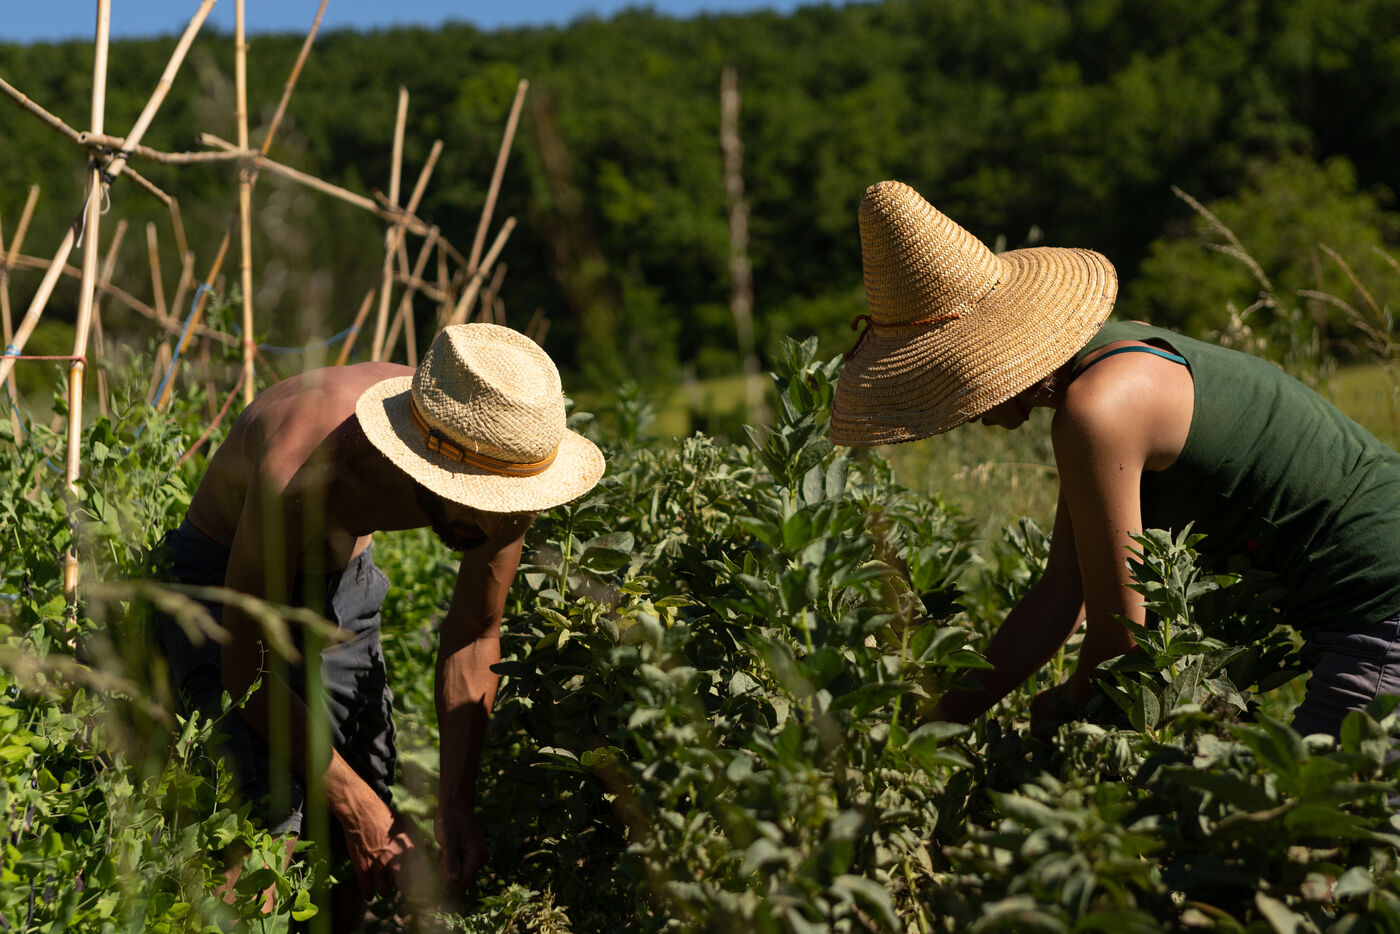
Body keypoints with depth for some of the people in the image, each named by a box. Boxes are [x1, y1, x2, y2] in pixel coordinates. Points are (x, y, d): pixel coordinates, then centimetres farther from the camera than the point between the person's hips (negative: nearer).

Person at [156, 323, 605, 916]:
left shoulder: (506, 454, -26)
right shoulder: (299, 478, -41)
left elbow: (473, 635, -10)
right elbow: (246, 671, -26)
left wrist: (456, 804, -15)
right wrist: (356, 808, -25)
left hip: (343, 572, 5)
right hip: (226, 576, -4)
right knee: (267, 804, -20)